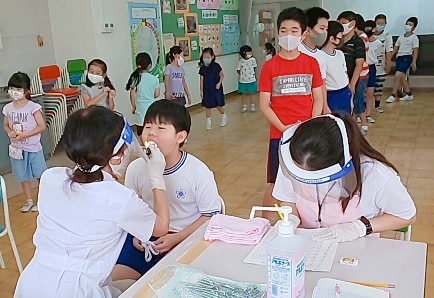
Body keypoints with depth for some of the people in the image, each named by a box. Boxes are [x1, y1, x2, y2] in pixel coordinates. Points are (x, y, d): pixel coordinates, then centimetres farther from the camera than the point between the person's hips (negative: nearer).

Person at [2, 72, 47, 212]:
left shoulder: (33, 107, -14)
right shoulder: (8, 108, -1)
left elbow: (42, 126, -14)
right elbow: (5, 125, 12)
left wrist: (24, 135, -21)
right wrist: (10, 132, -11)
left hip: (33, 148, -4)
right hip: (17, 148, 4)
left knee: (40, 174, 7)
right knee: (24, 176, 15)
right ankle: (29, 201, 29)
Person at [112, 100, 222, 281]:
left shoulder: (199, 172, -15)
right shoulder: (135, 169, -4)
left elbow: (210, 215, -8)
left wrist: (175, 238, -16)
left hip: (186, 238, -3)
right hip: (146, 237, 4)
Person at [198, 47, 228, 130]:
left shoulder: (216, 66, -10)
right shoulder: (202, 68, -4)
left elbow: (222, 75, 1)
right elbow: (202, 80, 1)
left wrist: (219, 83, -12)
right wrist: (201, 90, 1)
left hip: (216, 89, -2)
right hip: (207, 90, 2)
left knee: (219, 105, 2)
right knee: (207, 106, 5)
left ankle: (224, 116, 31)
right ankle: (208, 121, 19)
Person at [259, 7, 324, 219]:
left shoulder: (311, 63, 2)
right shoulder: (269, 67, -3)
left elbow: (318, 99, 4)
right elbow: (264, 105, -4)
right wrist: (284, 128, -14)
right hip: (279, 134, -1)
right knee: (275, 184, 4)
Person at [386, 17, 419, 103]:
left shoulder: (414, 37, -2)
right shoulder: (401, 37, 15)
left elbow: (415, 51, -5)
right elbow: (395, 48, 17)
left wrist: (414, 62, -12)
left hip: (407, 58, -7)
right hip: (399, 57, 7)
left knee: (397, 75, -16)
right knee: (402, 77, 9)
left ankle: (393, 95, -11)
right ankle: (409, 94, 22)